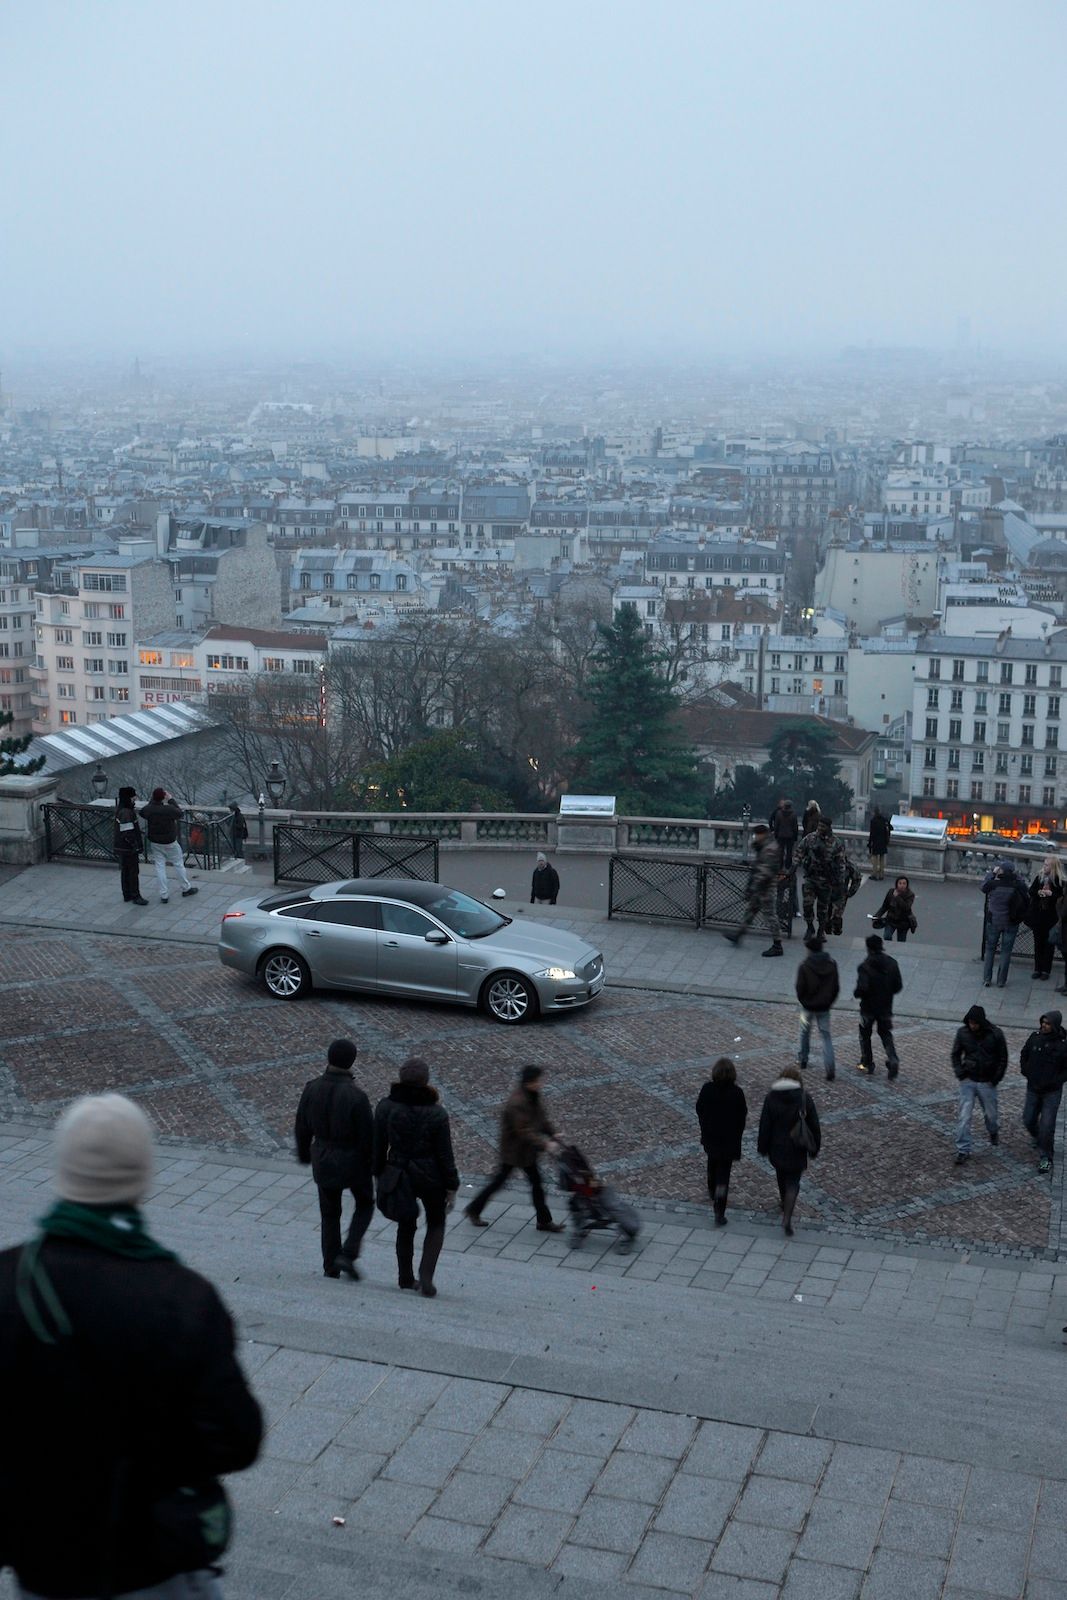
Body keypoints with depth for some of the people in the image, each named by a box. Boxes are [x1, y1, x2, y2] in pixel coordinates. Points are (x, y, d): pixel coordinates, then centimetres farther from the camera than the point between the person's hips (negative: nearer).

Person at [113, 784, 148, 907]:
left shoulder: (120, 809, 8)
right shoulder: (125, 813, -25)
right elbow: (127, 833, -26)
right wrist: (136, 846, -20)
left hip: (121, 847, 10)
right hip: (128, 849, -10)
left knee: (125, 871, 17)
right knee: (133, 872, -1)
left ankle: (127, 895, 26)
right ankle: (135, 896, 6)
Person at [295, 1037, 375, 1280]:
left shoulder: (312, 1089, -10)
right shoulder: (356, 1096, -25)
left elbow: (302, 1127, 3)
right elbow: (368, 1135, -17)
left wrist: (304, 1155, 19)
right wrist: (376, 1167, -3)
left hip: (323, 1160, 4)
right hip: (354, 1160, -4)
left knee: (329, 1213, 19)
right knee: (365, 1205, 20)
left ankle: (331, 1265, 23)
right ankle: (348, 1254, 6)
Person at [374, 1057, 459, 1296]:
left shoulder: (385, 1107, -9)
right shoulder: (437, 1113, -16)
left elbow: (378, 1146, -2)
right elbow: (445, 1154, -10)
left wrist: (380, 1176, 12)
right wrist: (452, 1188, -1)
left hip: (399, 1175, 2)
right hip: (430, 1177, -2)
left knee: (405, 1226, 20)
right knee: (436, 1224, 17)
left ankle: (406, 1278, 27)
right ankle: (426, 1276, 1)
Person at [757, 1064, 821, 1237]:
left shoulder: (771, 1097, -10)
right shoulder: (804, 1098, -12)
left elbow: (764, 1125, -7)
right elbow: (814, 1125, -6)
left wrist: (762, 1147, 5)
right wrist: (815, 1147, 7)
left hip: (777, 1147, 2)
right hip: (797, 1149, -2)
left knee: (781, 1174, 27)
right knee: (793, 1182, 6)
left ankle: (784, 1202, 49)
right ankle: (787, 1218, -9)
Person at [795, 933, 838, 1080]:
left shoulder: (804, 966, -17)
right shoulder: (831, 964, -4)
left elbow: (800, 988, -12)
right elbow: (836, 987, 1)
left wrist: (803, 1001, 7)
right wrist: (828, 1002, 14)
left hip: (808, 1006, -2)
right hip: (824, 1008, 2)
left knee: (805, 1033, 21)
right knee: (826, 1036, 7)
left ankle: (802, 1059, 34)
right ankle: (830, 1068, -4)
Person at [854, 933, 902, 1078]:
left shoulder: (865, 966, -20)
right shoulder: (891, 964, -5)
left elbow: (862, 989, -26)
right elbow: (898, 986, -1)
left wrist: (856, 993, -4)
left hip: (868, 1007, -4)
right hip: (886, 1007, 4)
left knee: (865, 1034, 16)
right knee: (886, 1034, 15)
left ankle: (867, 1063, 20)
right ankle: (893, 1061, -5)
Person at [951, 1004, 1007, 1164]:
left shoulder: (995, 1034, -12)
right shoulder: (962, 1033, -7)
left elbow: (1003, 1058, -2)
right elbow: (955, 1054, 6)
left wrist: (996, 1078, -7)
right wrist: (959, 1073, -6)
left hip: (987, 1083, 0)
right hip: (968, 1081, 0)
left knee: (990, 1113, 16)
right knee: (964, 1116, -6)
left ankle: (993, 1131, 49)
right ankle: (963, 1150, -1)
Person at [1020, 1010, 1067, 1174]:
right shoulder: (1035, 1038, -5)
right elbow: (1024, 1055, 13)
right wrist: (1026, 1072, 3)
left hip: (1052, 1092, -4)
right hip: (1033, 1088, 4)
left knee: (1047, 1125, -5)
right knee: (1029, 1120, 13)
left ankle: (1046, 1158, 8)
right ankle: (1038, 1139, 43)